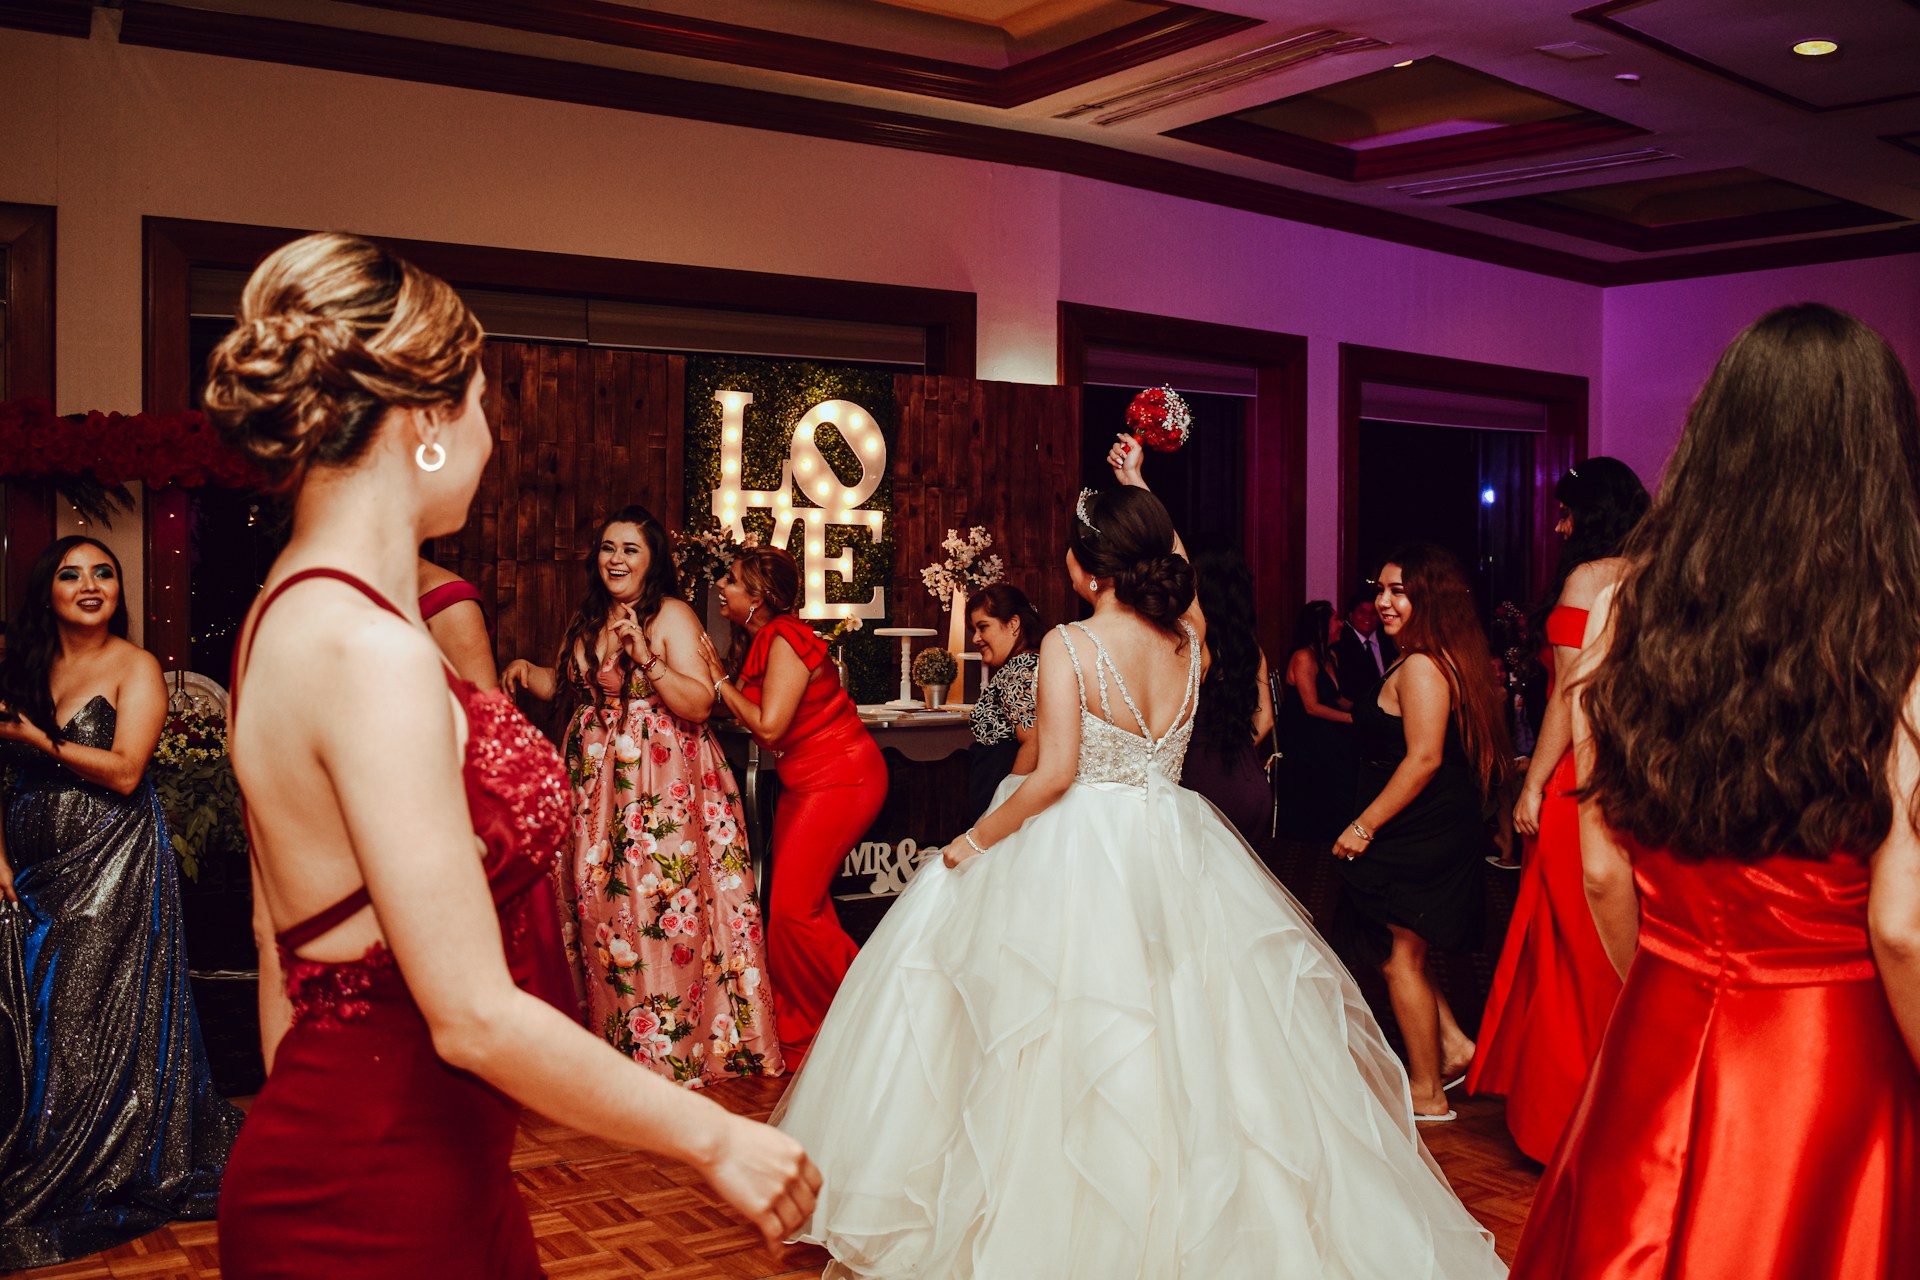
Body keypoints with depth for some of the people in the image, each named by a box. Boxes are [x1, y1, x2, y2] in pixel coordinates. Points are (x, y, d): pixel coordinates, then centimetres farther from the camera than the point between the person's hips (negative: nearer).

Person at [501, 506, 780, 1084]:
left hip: (662, 782, -6)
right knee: (600, 908, 7)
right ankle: (614, 1033, 21)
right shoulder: (586, 619, 13)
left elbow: (700, 703, -15)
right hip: (595, 779, 6)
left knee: (659, 906, -7)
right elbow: (560, 685, 24)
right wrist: (526, 670, 5)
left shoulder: (672, 615, -7)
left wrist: (646, 658, -24)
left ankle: (670, 1047, 4)